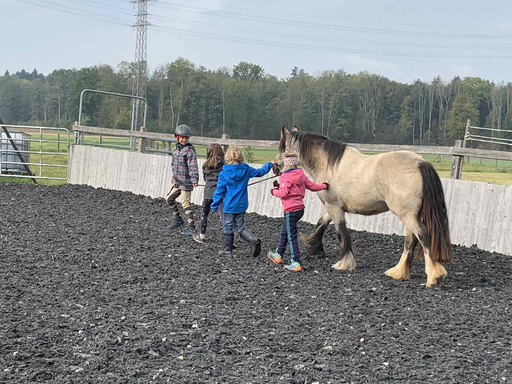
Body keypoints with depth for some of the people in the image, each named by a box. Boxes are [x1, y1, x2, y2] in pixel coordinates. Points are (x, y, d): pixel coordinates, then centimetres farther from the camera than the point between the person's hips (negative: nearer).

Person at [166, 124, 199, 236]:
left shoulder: (189, 150, -14)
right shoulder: (176, 149, 11)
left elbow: (193, 167, -23)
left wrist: (194, 180, -35)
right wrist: (174, 179, 6)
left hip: (186, 182, -8)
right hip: (178, 181, 8)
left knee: (185, 203, -7)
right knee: (169, 198, 17)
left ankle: (191, 227, 0)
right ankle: (178, 219, 31)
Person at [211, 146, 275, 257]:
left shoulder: (224, 174, -14)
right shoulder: (246, 170, -4)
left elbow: (219, 191, -10)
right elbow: (260, 172, 13)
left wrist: (215, 205, 1)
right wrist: (270, 164, 31)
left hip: (229, 206, -4)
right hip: (242, 205, 4)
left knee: (227, 227, 10)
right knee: (240, 226, 14)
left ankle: (227, 249, 20)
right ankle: (253, 240, -9)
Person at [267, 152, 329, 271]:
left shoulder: (285, 177, -14)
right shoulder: (301, 175, 8)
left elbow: (283, 193, -21)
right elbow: (312, 186, 12)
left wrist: (274, 191, -2)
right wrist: (324, 186, 29)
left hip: (291, 210, -8)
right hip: (300, 208, 9)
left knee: (291, 237, -4)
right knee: (284, 230, 24)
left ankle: (296, 263, -4)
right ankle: (278, 255, 35)